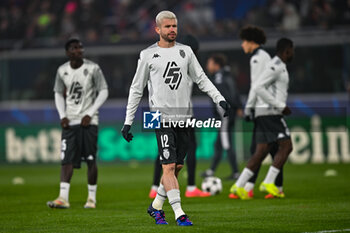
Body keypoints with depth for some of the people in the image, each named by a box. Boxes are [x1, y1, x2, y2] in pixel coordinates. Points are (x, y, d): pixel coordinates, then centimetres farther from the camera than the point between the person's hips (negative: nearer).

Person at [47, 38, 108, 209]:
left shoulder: (92, 68, -4)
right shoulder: (62, 71, 5)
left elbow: (103, 92, -1)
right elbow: (58, 94, 15)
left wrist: (90, 113, -9)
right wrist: (62, 116, 2)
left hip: (88, 121, -2)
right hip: (69, 122, 2)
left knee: (91, 160, -1)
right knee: (67, 159, -7)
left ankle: (92, 198, 9)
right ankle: (63, 198, -13)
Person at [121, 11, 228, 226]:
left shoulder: (185, 51, 11)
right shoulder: (148, 55, 2)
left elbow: (201, 79, 14)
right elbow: (137, 89, 7)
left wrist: (219, 99, -1)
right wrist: (128, 122, 5)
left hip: (184, 117, 4)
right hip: (162, 116, -4)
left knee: (177, 167, 8)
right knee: (169, 166, -12)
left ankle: (156, 206, 24)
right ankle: (179, 214, -12)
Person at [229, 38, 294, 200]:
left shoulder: (278, 66, 21)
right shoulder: (276, 66, -11)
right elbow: (258, 88, -20)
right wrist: (281, 106, -18)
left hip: (263, 114, 10)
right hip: (271, 113, -10)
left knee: (262, 151, 5)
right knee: (286, 146, -8)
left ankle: (239, 186, 0)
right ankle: (269, 183, -10)